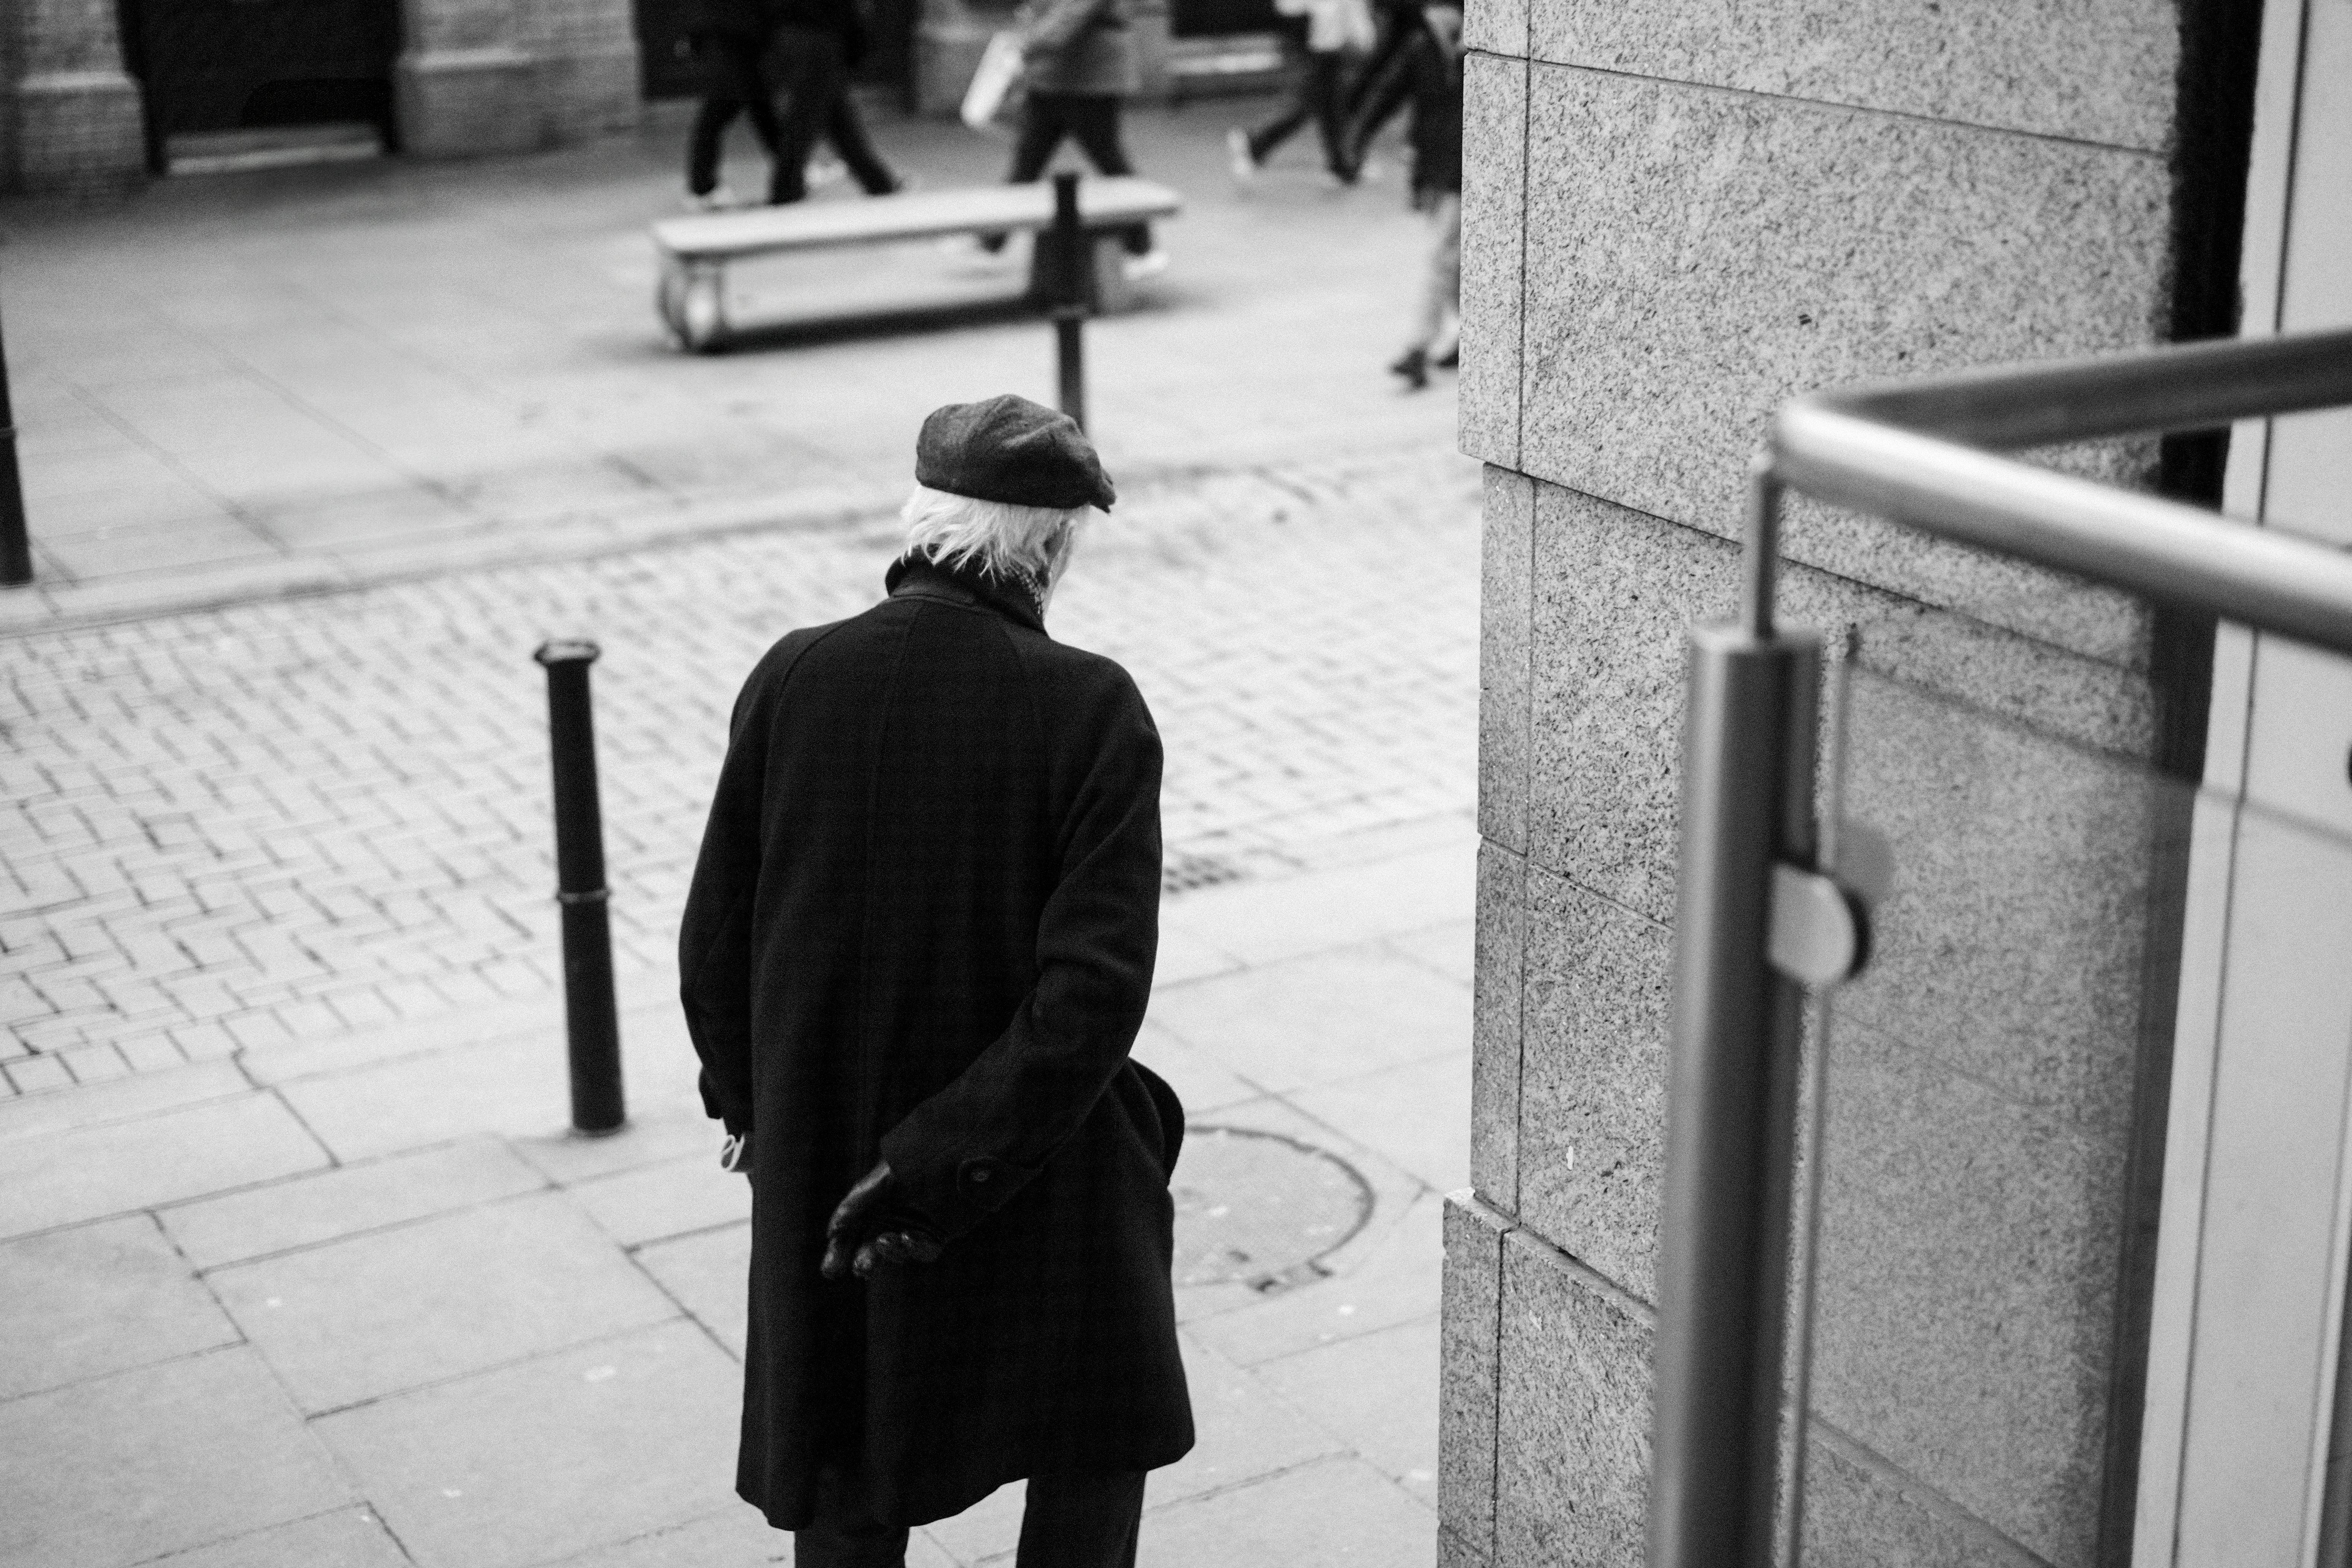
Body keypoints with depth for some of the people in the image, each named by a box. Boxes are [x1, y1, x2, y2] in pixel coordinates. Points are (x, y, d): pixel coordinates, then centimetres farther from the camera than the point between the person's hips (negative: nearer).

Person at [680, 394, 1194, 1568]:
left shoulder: (793, 680, -10)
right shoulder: (1091, 710, -17)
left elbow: (714, 938, -3)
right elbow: (1094, 988, -23)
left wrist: (750, 1103, 14)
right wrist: (946, 1171, -17)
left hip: (820, 1163, 3)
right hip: (1036, 1174, -3)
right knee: (1093, 1449, 23)